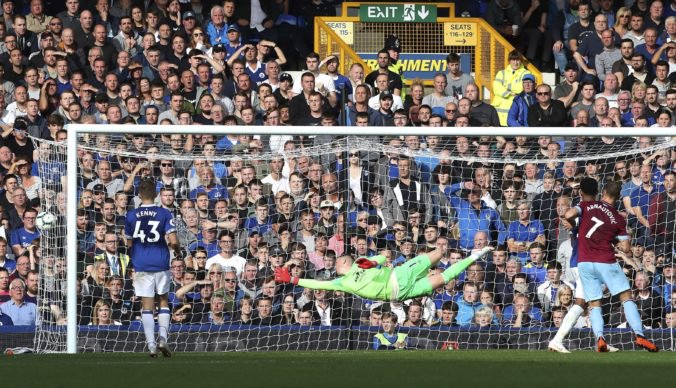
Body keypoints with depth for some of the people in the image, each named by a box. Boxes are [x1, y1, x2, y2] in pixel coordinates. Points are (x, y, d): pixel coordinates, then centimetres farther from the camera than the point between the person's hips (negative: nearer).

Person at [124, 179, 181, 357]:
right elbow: (173, 241, -11)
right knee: (164, 301, 15)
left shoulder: (131, 215, 1)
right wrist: (177, 250, 11)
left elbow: (129, 244, 9)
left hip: (141, 266, 0)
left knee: (147, 305, 2)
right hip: (161, 265, 0)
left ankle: (151, 344, -7)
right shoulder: (164, 214, -4)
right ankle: (163, 338, 0)